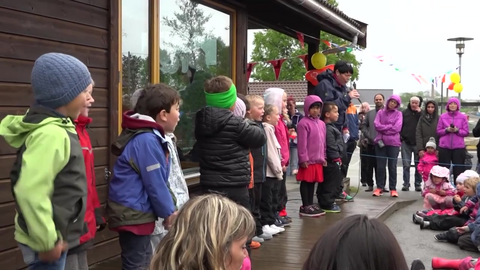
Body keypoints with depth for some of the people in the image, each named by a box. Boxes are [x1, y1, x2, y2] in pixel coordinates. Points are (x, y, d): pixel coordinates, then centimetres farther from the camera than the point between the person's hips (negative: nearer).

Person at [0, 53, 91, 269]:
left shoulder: (55, 128, 7)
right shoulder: (52, 135, -23)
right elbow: (30, 193, -30)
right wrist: (47, 241, -21)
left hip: (58, 237, 9)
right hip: (46, 245, -9)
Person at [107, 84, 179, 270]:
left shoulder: (150, 137, 10)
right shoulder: (146, 140, -22)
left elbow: (160, 181, 13)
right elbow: (155, 183, -20)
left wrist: (171, 207, 7)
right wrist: (169, 211, -8)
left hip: (136, 212, 10)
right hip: (133, 213, -10)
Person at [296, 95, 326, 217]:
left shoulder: (321, 123, 12)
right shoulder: (303, 123, -11)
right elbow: (302, 143, -14)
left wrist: (323, 157, 16)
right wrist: (303, 159, -16)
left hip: (318, 160, 7)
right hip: (308, 160, -7)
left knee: (313, 182, 14)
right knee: (306, 182, 1)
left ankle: (311, 204, 23)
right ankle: (305, 207, 6)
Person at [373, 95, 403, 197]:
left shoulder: (398, 113, 4)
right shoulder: (380, 112, 9)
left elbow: (397, 128, -9)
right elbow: (377, 125, -4)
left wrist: (383, 129, -6)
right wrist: (390, 126, -7)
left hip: (393, 143, -1)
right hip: (380, 142, 2)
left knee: (392, 166, 3)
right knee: (380, 166, 4)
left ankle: (393, 189, 7)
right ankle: (379, 187, 11)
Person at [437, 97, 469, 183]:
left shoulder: (463, 117, 3)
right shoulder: (442, 116, 5)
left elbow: (466, 132, 2)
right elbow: (438, 131, 6)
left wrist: (457, 130, -14)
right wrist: (447, 130, -12)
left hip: (459, 147, -1)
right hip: (444, 147, 1)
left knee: (458, 169, 0)